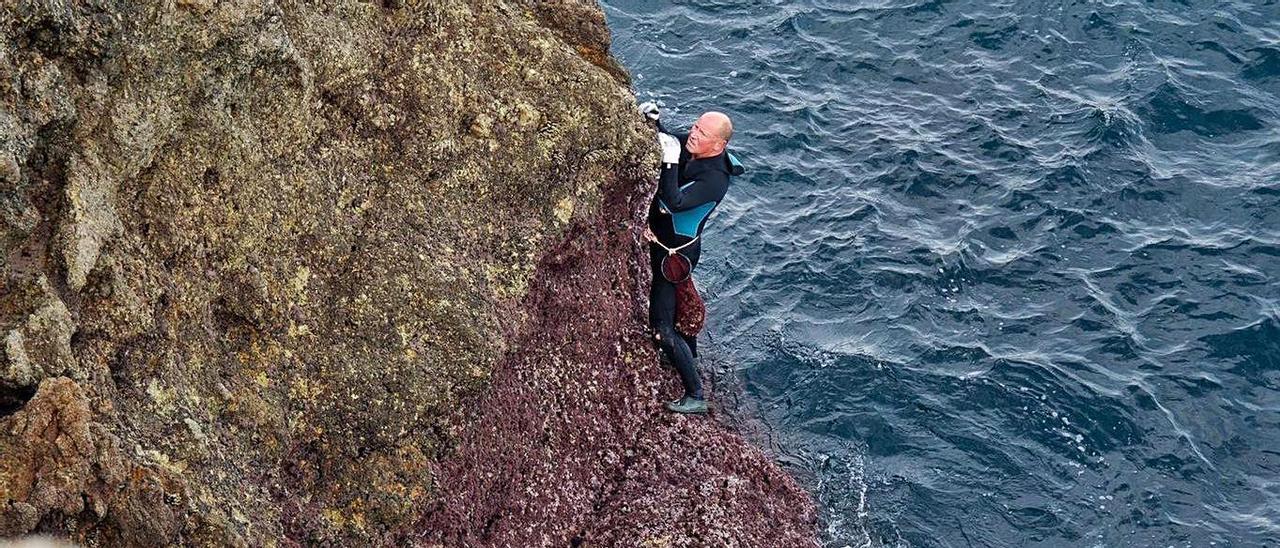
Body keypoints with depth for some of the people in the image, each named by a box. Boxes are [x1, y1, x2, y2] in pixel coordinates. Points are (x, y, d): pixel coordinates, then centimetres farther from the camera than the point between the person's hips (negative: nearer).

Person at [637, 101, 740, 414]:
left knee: (662, 327, -8)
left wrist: (670, 162, -44)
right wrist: (653, 122, -10)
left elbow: (675, 203, -44)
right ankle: (689, 350, 58)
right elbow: (665, 140, 10)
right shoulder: (687, 145, -11)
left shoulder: (715, 179, -32)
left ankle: (695, 396, 2)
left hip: (676, 253, -9)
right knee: (676, 301, 32)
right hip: (661, 242, 9)